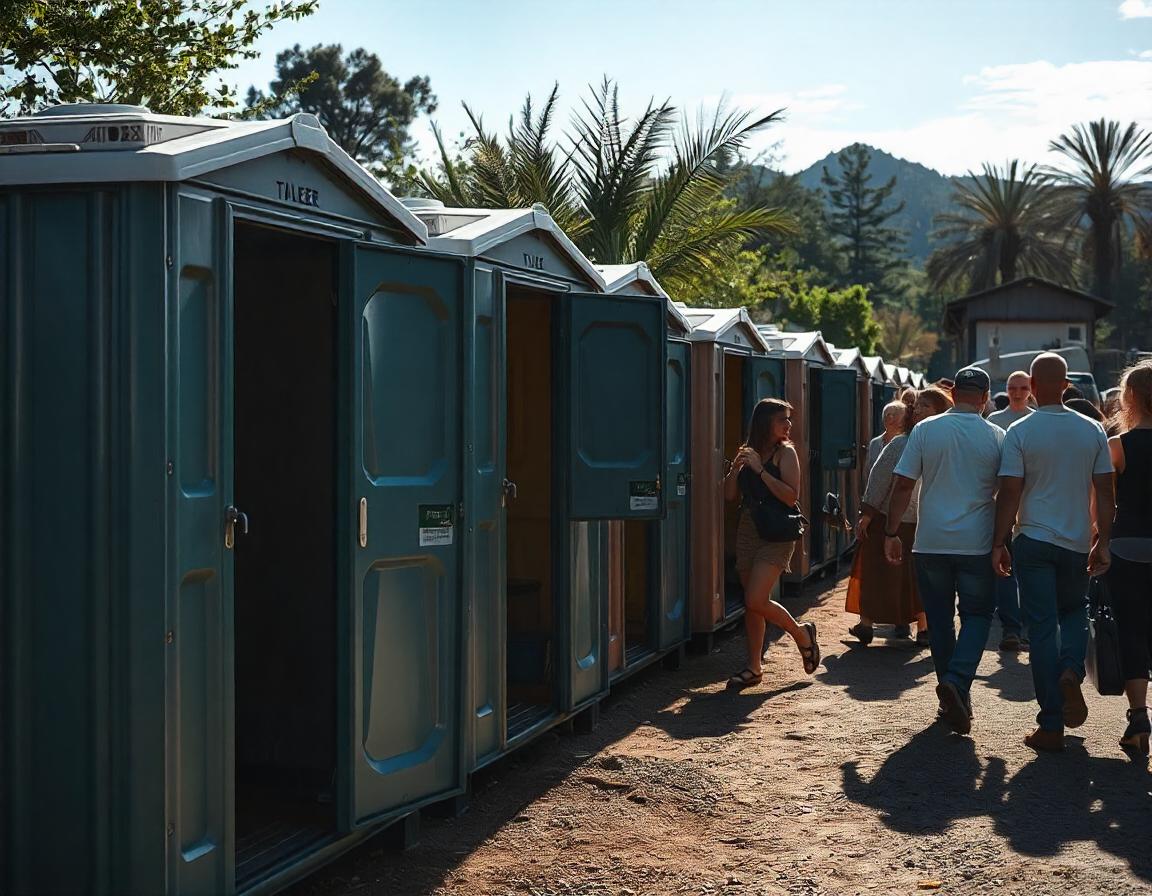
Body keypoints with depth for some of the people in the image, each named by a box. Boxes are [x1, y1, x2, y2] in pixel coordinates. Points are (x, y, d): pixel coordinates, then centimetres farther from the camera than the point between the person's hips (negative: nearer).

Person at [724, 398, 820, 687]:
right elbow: (730, 495, 7)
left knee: (756, 601, -14)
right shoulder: (748, 451, 9)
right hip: (748, 531, 5)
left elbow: (791, 496, -16)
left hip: (776, 534, -5)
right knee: (752, 603, 8)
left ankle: (802, 634, 11)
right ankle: (753, 668, 16)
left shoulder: (785, 452, -5)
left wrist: (760, 469, -18)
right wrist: (736, 466, -9)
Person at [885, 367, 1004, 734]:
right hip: (977, 544, -1)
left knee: (939, 618, 12)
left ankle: (953, 698, 18)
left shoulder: (925, 430, -2)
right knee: (977, 615, 9)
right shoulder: (996, 436, -1)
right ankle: (957, 682, -14)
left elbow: (903, 485, -3)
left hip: (930, 543, 1)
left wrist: (891, 532, 3)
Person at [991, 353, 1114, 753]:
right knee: (1074, 613, 23)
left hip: (1033, 542, -2)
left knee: (1042, 629, 2)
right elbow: (1105, 492, 3)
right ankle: (1071, 671, -7)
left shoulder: (1019, 432, -7)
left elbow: (1009, 493, -9)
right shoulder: (1092, 431, 2)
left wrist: (999, 543, -2)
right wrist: (1103, 542, 10)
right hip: (1077, 543, 2)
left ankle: (1051, 727, 2)